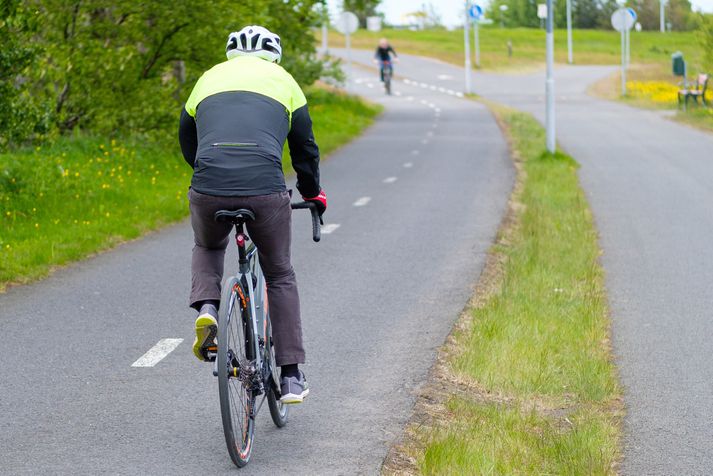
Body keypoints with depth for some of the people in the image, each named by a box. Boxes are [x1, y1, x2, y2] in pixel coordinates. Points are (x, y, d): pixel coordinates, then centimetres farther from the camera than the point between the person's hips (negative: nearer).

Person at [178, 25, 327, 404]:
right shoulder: (282, 80, 20)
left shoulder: (209, 78, 25)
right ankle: (291, 377, 17)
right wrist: (313, 194, 40)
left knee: (207, 249, 34)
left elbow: (187, 144, 33)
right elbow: (305, 148, 23)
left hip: (208, 190, 1)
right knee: (280, 276, 20)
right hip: (265, 190, -1)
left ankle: (206, 307, 4)